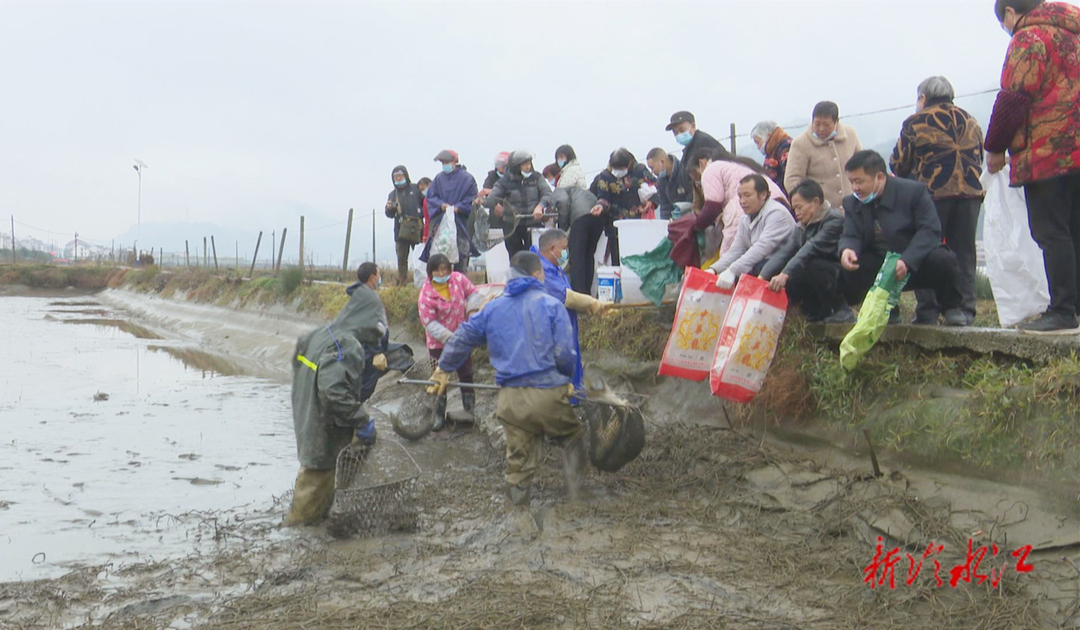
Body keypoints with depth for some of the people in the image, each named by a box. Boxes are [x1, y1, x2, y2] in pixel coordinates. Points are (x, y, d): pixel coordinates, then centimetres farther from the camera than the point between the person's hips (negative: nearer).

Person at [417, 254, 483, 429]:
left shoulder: (458, 279, -12)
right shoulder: (426, 295, -22)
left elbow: (473, 292, 6)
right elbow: (429, 323, -23)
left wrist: (471, 309, -11)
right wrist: (449, 337, -30)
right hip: (439, 343, -3)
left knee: (466, 374, 13)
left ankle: (470, 409, 29)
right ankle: (439, 415, 15)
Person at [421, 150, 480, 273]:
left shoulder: (467, 178, 2)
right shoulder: (439, 178, 13)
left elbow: (472, 199, -1)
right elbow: (431, 197, 11)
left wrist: (458, 207, -14)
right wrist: (441, 204, -9)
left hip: (461, 221, -3)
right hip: (441, 223, 3)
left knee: (461, 256, -3)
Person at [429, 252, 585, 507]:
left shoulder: (492, 308, 11)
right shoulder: (552, 305, -2)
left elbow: (461, 339, 17)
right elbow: (565, 354, -8)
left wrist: (443, 370, 31)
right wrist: (567, 380, 12)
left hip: (511, 400, 4)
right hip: (549, 394, -4)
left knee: (518, 463, 13)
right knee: (574, 439, 17)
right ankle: (578, 492, 5)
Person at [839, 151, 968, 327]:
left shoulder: (914, 191, -12)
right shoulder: (852, 203, 2)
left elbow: (930, 231, -20)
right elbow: (850, 236, -5)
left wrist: (906, 261, -35)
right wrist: (846, 250, -32)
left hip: (916, 265, -3)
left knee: (942, 260, -34)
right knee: (847, 269, -23)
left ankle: (951, 308, -2)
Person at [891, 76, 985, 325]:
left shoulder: (916, 122, 2)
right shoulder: (970, 120, 17)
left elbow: (898, 165, 4)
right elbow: (979, 158, 20)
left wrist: (915, 174, 24)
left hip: (934, 193, -4)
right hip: (971, 192, 4)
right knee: (964, 253, 8)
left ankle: (928, 312, -1)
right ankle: (965, 311, 6)